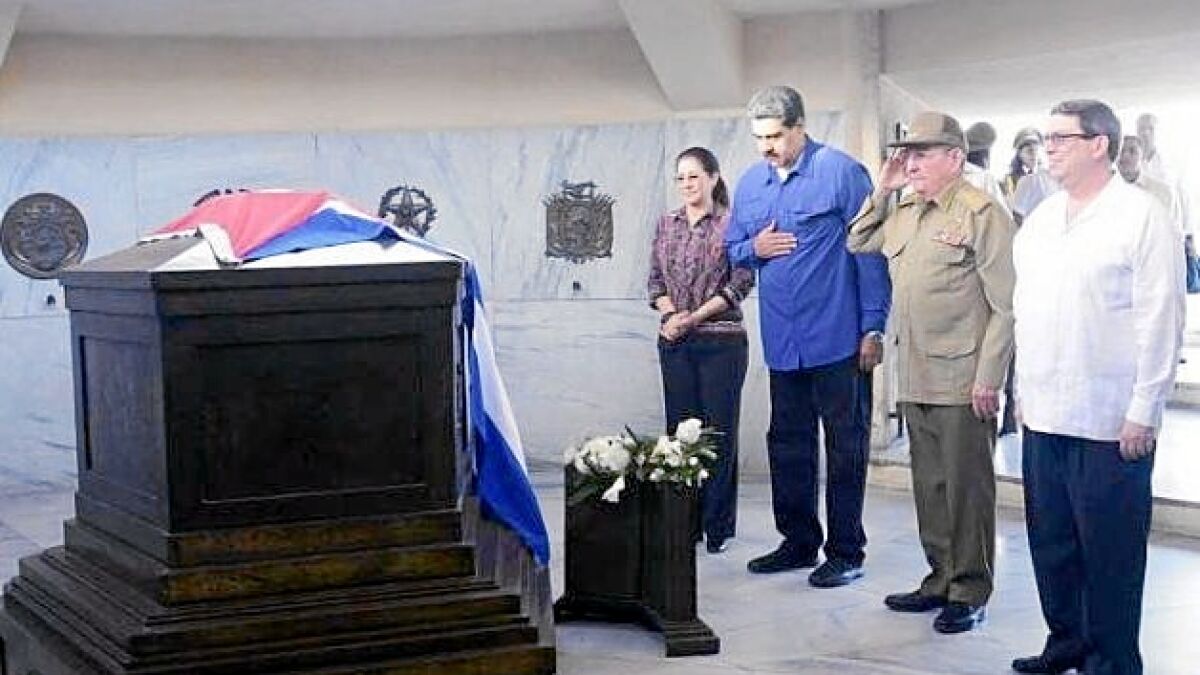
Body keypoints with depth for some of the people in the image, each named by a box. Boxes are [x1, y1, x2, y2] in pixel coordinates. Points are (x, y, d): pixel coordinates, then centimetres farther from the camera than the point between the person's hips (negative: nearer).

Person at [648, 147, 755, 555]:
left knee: (720, 431, -1)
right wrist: (669, 314, -6)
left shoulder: (731, 223, -3)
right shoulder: (666, 225, 11)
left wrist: (694, 317, -12)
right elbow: (656, 280, 13)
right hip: (674, 341, 4)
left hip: (721, 340, -4)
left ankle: (718, 526, 7)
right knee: (680, 428, 6)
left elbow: (741, 283, -8)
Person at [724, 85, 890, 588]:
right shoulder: (750, 184, 9)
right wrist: (753, 249, -4)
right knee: (787, 444, 14)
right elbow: (732, 248, 20)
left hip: (837, 339, -6)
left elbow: (870, 250, -9)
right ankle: (799, 542, 27)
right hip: (782, 342, 6)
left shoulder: (841, 173, -9)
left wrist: (873, 327, -12)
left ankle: (846, 552, 12)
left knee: (846, 446, 3)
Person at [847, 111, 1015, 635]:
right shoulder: (904, 214, 14)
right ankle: (941, 580, 27)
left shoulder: (982, 213, -11)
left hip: (963, 382, -8)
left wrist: (988, 377, -16)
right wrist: (882, 189, 13)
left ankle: (970, 592, 12)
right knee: (929, 484, 15)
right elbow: (857, 243, 27)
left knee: (965, 487, 2)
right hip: (915, 380, 8)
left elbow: (1006, 303, -13)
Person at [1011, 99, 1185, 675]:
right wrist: (1024, 388, 14)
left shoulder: (1142, 217, -8)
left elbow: (1161, 321, -11)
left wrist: (1143, 411, -13)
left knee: (1109, 552, 1)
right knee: (1050, 541, 15)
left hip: (1110, 424, -7)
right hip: (1043, 413, 7)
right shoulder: (1041, 218, 13)